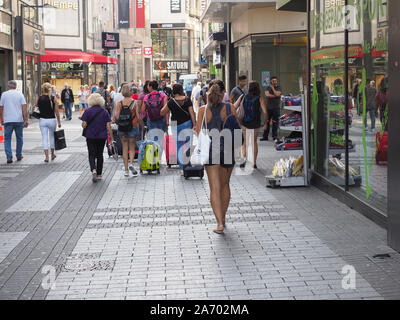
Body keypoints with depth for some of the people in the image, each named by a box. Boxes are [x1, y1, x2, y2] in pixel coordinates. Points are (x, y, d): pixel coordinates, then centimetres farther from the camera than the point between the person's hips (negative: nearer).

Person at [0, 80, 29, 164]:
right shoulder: (20, 94, 2)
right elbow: (24, 108, -5)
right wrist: (26, 120, -3)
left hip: (8, 120, -1)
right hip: (19, 120, 1)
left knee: (7, 139, 4)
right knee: (19, 138, 16)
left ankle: (9, 157, -9)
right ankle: (19, 156, 22)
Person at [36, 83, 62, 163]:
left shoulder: (39, 99, -5)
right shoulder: (54, 99, -7)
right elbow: (57, 112, -5)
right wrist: (59, 122, 2)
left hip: (42, 120, 0)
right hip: (52, 120, 0)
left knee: (44, 138, 3)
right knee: (52, 136, 18)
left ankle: (46, 156, -3)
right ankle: (52, 154, 29)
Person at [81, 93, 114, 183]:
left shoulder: (87, 111, -6)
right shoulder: (105, 112, -1)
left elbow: (84, 125, -11)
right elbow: (108, 126, -4)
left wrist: (84, 125, 13)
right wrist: (112, 138, 0)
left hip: (90, 136, -2)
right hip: (102, 137, 2)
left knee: (92, 155, 3)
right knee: (100, 155, 14)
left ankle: (93, 170, -23)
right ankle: (99, 174, 19)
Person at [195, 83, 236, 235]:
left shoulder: (203, 110, 0)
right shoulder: (229, 109, 0)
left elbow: (199, 131, -4)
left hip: (210, 150, -1)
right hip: (227, 149, 1)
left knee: (215, 188, -2)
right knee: (225, 185, 19)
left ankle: (220, 223, -13)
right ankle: (222, 218, 28)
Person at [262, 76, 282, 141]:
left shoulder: (279, 88, 4)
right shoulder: (268, 88, 9)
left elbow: (277, 94, -15)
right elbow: (267, 94, -10)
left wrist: (273, 88, -3)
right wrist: (275, 96, -11)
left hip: (276, 108, -2)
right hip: (269, 107, 2)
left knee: (275, 122, -3)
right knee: (267, 122, 3)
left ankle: (275, 136, 5)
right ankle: (265, 136, 7)